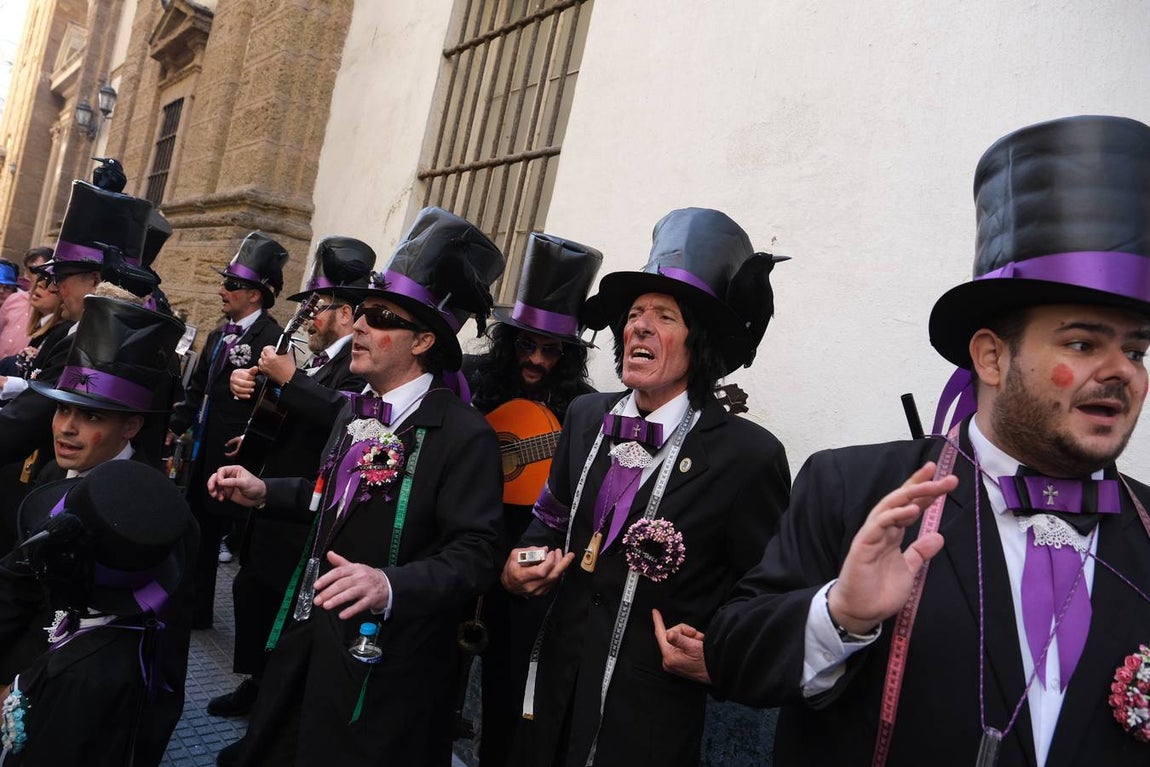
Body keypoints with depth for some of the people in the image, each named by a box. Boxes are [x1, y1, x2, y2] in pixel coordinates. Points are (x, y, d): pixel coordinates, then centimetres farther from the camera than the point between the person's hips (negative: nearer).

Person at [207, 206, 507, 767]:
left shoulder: (465, 435, -21)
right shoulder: (354, 408, 6)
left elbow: (474, 555, -25)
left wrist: (391, 585, -39)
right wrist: (265, 492, 7)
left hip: (383, 659, -8)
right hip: (310, 634, 8)